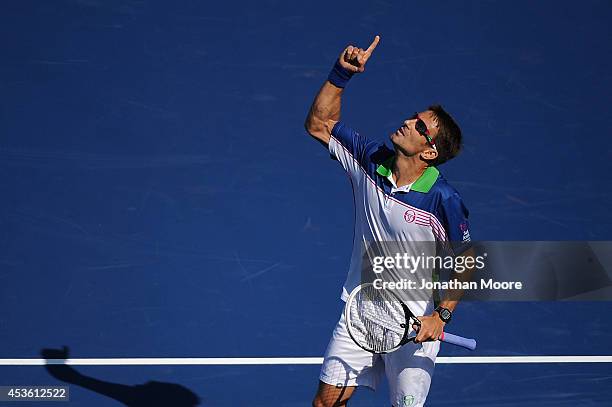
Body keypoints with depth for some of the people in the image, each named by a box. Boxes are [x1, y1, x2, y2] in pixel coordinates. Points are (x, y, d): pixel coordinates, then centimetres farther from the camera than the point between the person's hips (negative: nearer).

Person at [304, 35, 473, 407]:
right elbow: (319, 125, 4)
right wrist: (341, 74, -7)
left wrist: (441, 316, -18)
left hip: (416, 324, -4)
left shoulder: (444, 200, -19)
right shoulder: (369, 160, -4)